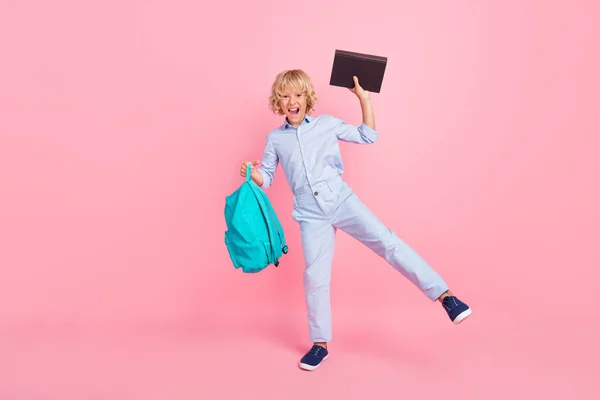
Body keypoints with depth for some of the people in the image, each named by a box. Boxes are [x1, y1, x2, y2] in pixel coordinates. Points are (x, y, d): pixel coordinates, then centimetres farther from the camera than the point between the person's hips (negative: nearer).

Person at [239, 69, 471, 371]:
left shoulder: (326, 124, 6)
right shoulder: (275, 139, 9)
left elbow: (368, 136, 8)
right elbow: (266, 177, 13)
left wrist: (364, 99, 1)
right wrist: (251, 173, -9)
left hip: (341, 199, -1)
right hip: (311, 215, 1)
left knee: (388, 242, -16)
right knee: (315, 276, 2)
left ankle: (444, 295, -14)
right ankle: (320, 344, 18)